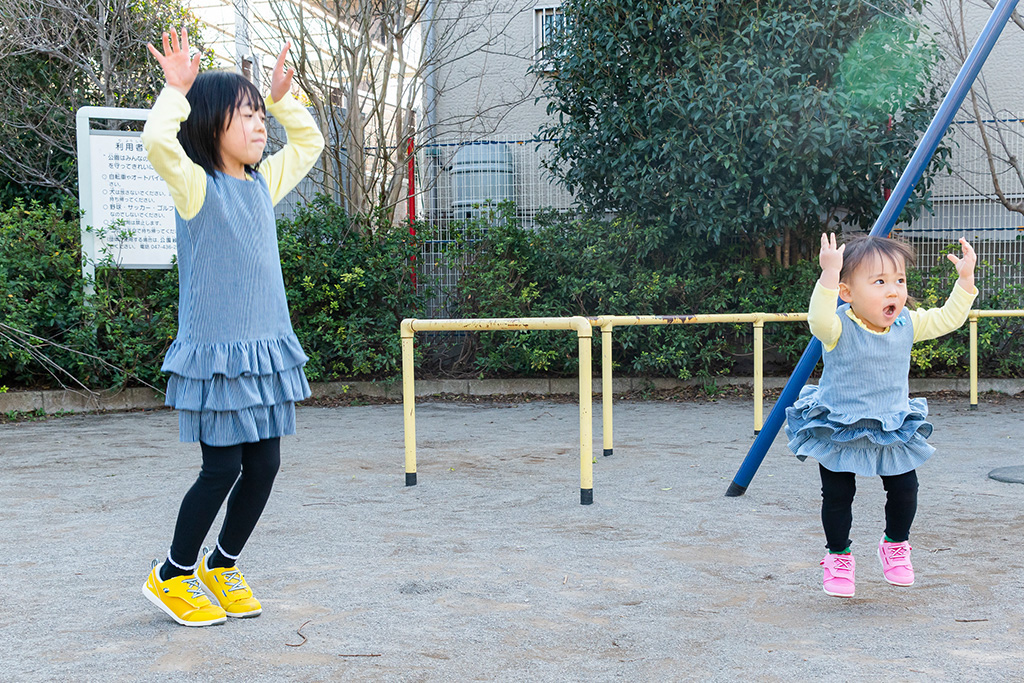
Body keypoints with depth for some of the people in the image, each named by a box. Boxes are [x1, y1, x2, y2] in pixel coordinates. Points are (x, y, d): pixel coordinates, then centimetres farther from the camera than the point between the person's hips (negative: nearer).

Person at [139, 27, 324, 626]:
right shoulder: (197, 187, -8)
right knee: (222, 469, -3)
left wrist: (283, 96, 18)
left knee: (264, 466, 8)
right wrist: (177, 88, -18)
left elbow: (309, 143, 27)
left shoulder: (262, 184, 12)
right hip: (216, 349, -7)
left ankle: (222, 566, 27)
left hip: (266, 345, 7)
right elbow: (158, 139, -28)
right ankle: (173, 575, 17)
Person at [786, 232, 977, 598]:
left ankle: (895, 543, 34)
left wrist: (965, 278, -4)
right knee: (837, 494, 1)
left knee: (904, 487, 6)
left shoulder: (907, 324, -5)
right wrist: (829, 275, -56)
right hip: (839, 430, -4)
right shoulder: (840, 327, -22)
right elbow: (819, 320, -45)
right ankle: (838, 555, 23)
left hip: (893, 428, 4)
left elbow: (948, 318, 6)